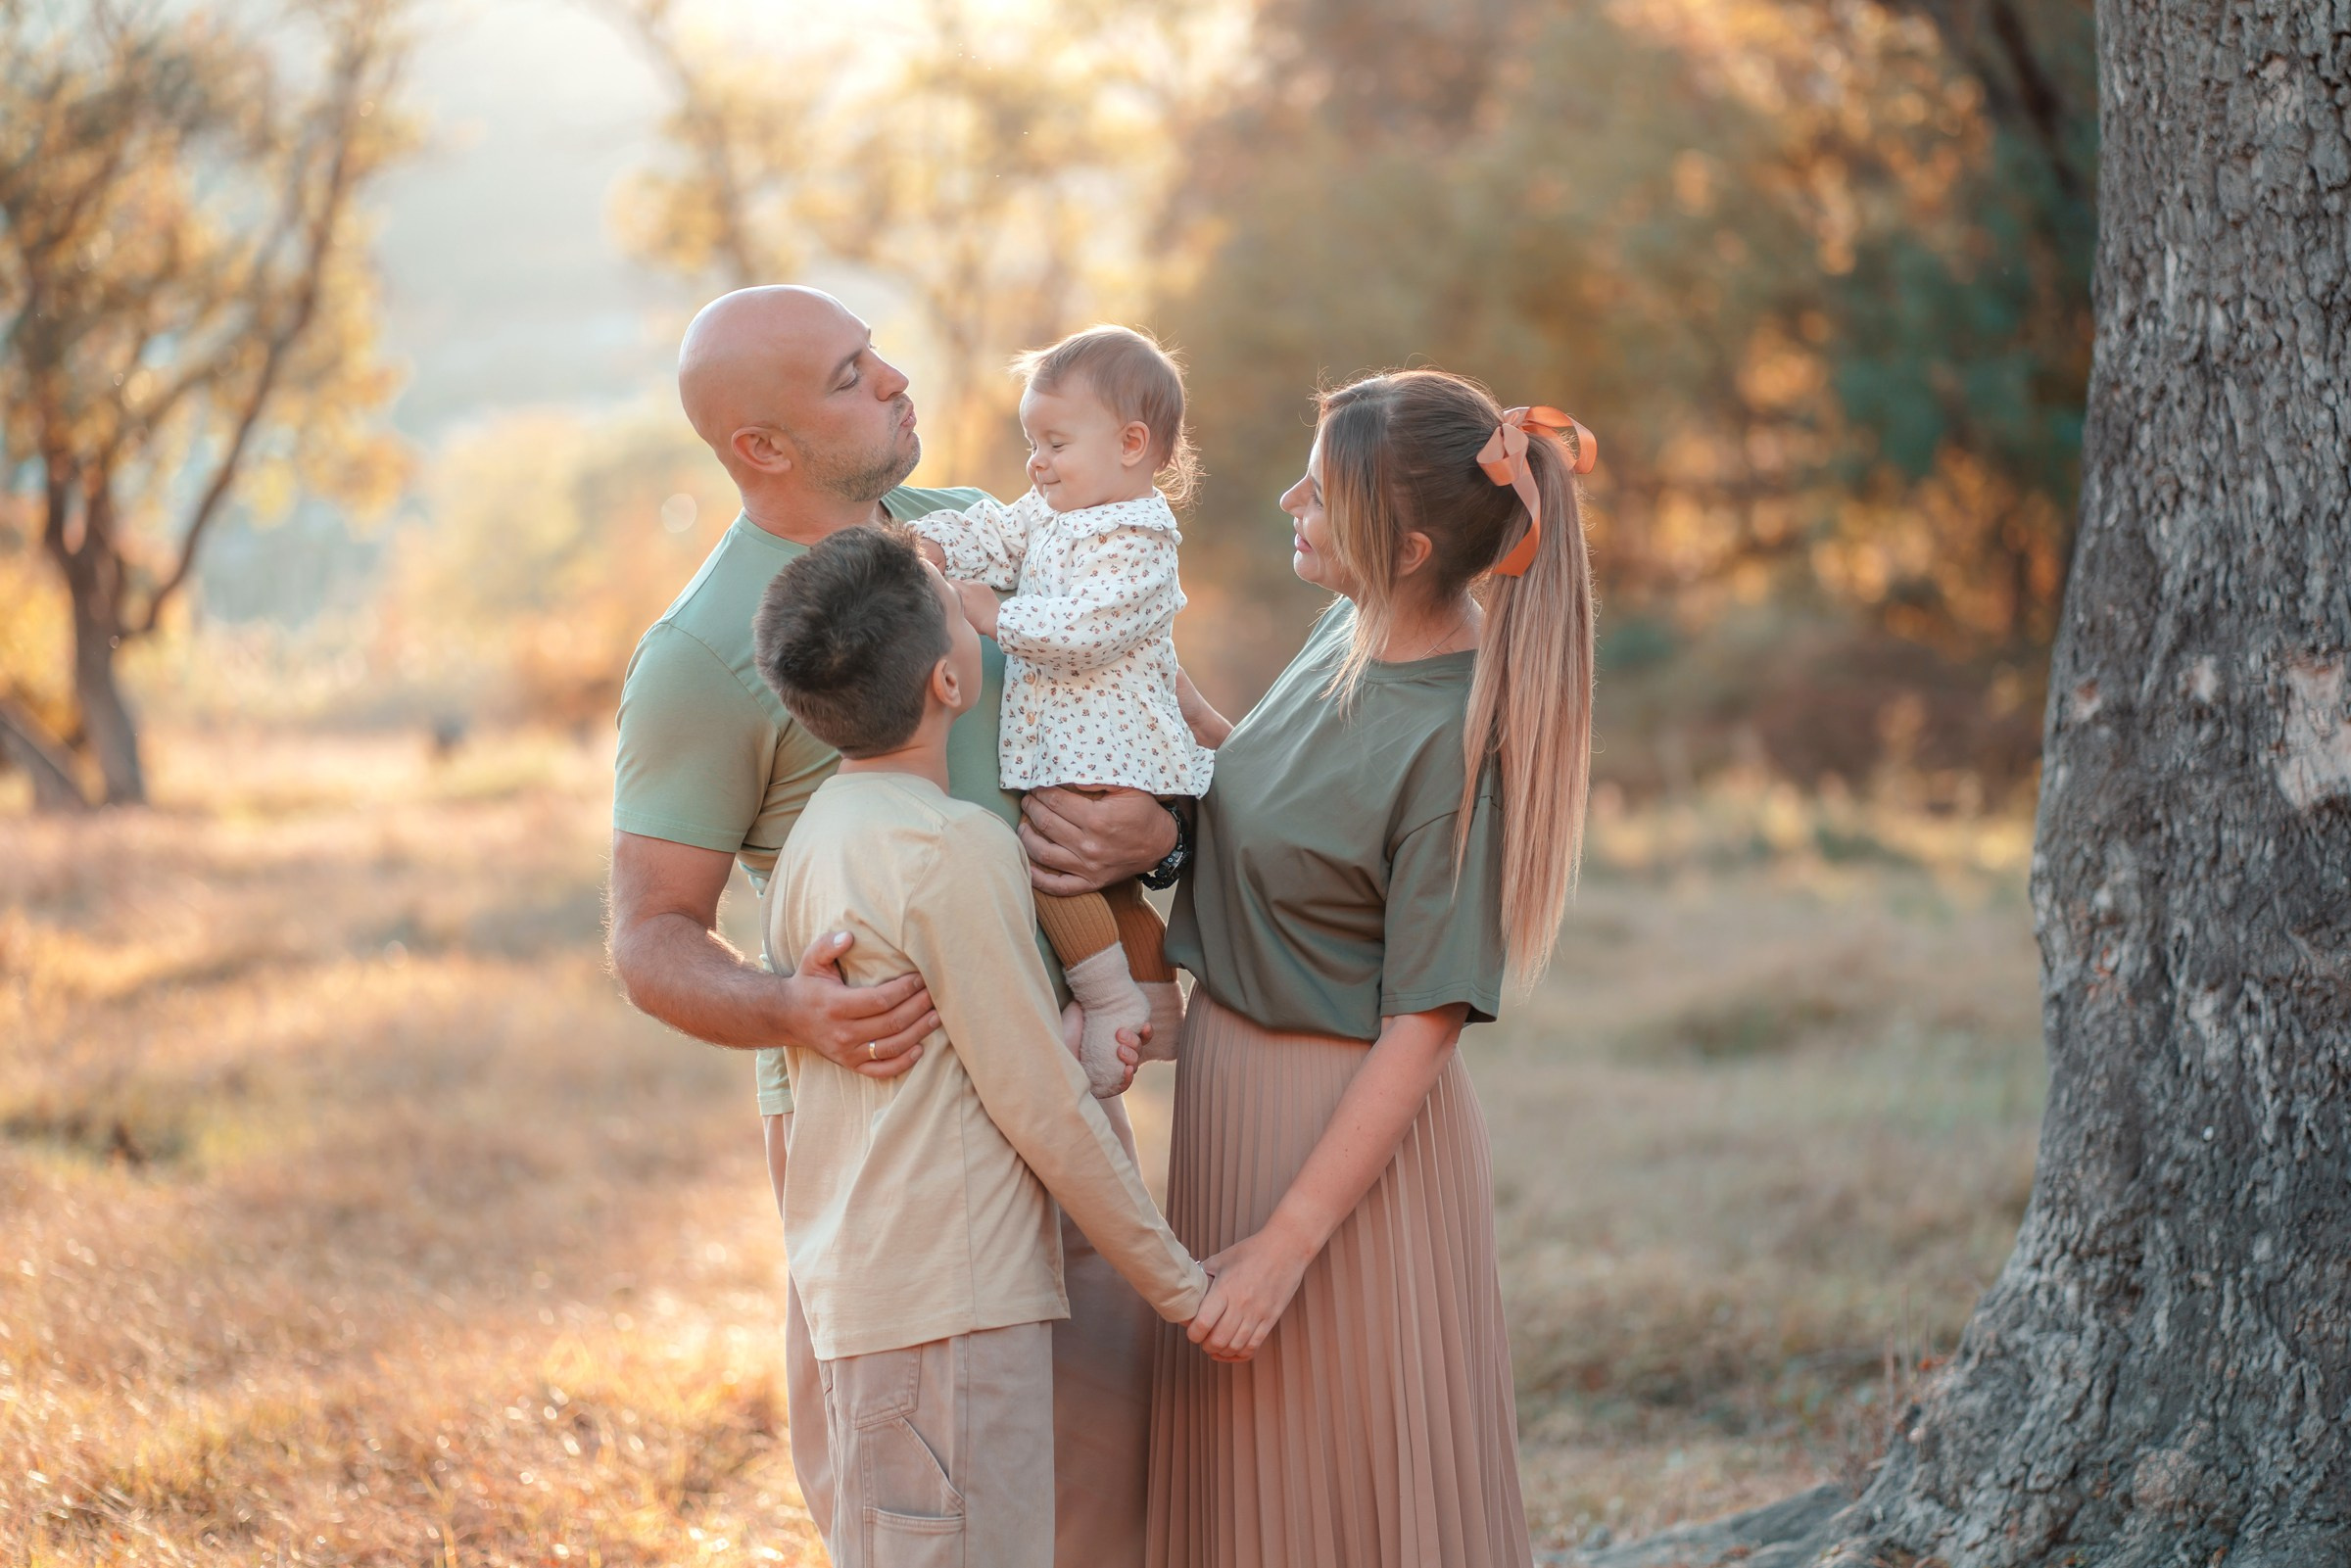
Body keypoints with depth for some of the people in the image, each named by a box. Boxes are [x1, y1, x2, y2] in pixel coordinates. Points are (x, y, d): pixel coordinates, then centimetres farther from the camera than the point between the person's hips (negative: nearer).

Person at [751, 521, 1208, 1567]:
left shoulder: (817, 834, 11)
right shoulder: (953, 847, -15)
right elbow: (1044, 1109, -13)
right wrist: (1176, 1283, -3)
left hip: (850, 1280, 9)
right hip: (948, 1303, -9)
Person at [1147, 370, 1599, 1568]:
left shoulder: (1457, 736, -23)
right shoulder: (1350, 631, 1)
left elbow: (1423, 1024, -22)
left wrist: (1287, 1243, -21)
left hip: (1348, 1134, -8)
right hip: (1235, 1092, 9)